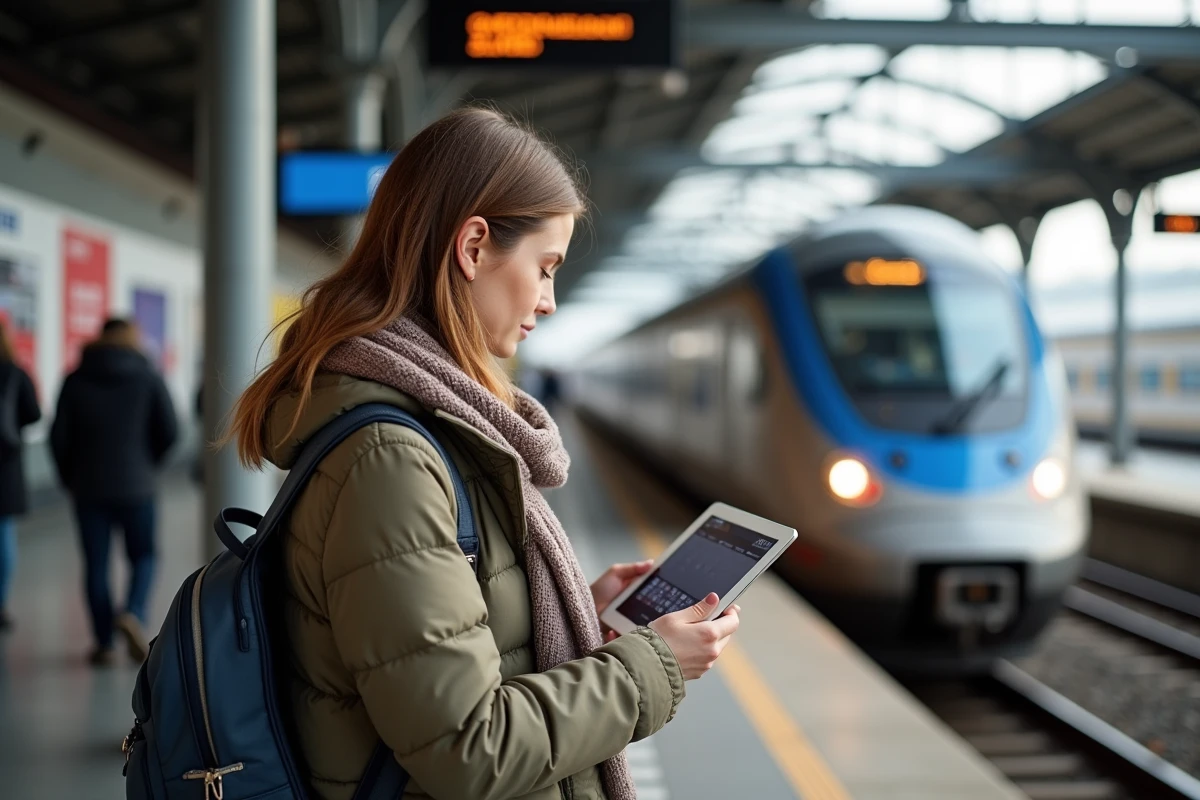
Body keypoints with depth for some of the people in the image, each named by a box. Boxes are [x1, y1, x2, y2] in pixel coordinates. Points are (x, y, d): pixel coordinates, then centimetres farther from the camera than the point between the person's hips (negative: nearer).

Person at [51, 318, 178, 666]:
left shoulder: (76, 380, 0)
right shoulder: (148, 378, -2)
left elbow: (59, 435, -1)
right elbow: (168, 431, -3)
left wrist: (70, 477, 13)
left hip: (87, 488, 1)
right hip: (136, 486, -1)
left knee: (96, 563, 7)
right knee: (143, 556, 13)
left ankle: (104, 643, 8)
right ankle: (132, 613, -12)